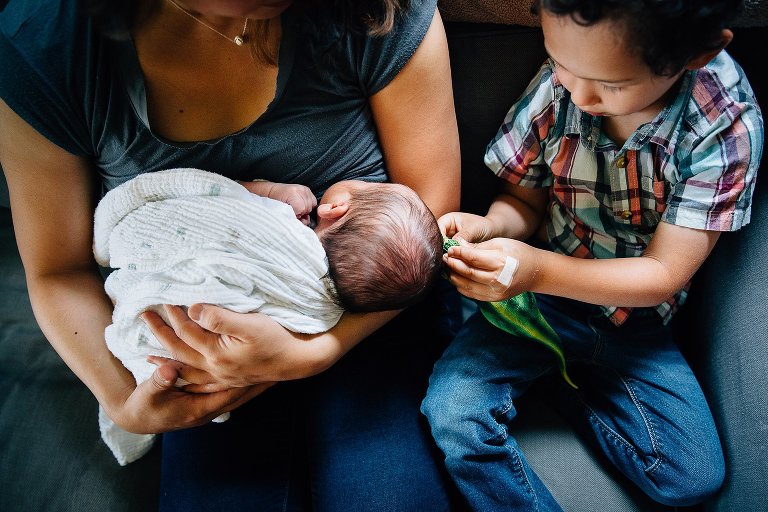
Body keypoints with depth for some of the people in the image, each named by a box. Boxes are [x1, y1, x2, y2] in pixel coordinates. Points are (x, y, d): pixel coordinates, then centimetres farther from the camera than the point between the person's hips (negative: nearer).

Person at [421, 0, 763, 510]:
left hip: (634, 316, 1)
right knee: (453, 413, -22)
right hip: (537, 294, 0)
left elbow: (665, 273, -19)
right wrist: (485, 226, -22)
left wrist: (539, 270, -32)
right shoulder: (557, 86, -14)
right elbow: (523, 201, 2)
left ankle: (554, 375, 8)